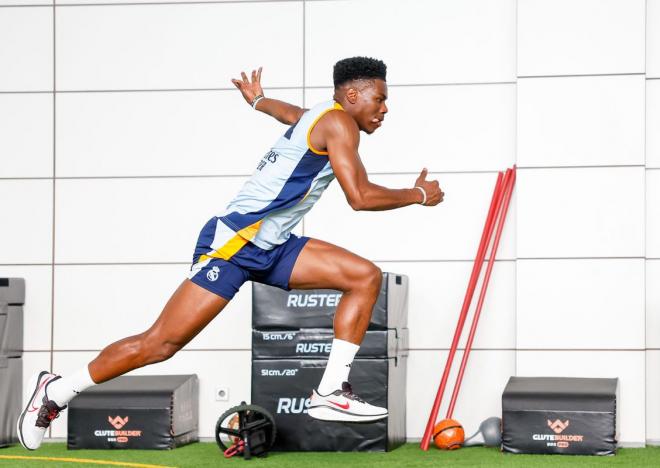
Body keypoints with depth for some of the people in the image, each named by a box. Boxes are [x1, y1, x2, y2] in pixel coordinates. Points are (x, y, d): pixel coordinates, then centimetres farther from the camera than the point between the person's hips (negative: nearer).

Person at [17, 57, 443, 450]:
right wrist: (417, 194, -5)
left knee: (365, 277, 0)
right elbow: (360, 196, -19)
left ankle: (331, 392, -4)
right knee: (162, 342, -11)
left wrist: (257, 100, 63)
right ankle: (56, 392, 1)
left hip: (272, 248, 10)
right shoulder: (337, 122, -10)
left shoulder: (317, 118, 17)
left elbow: (286, 111, 41)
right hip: (234, 243, -10)